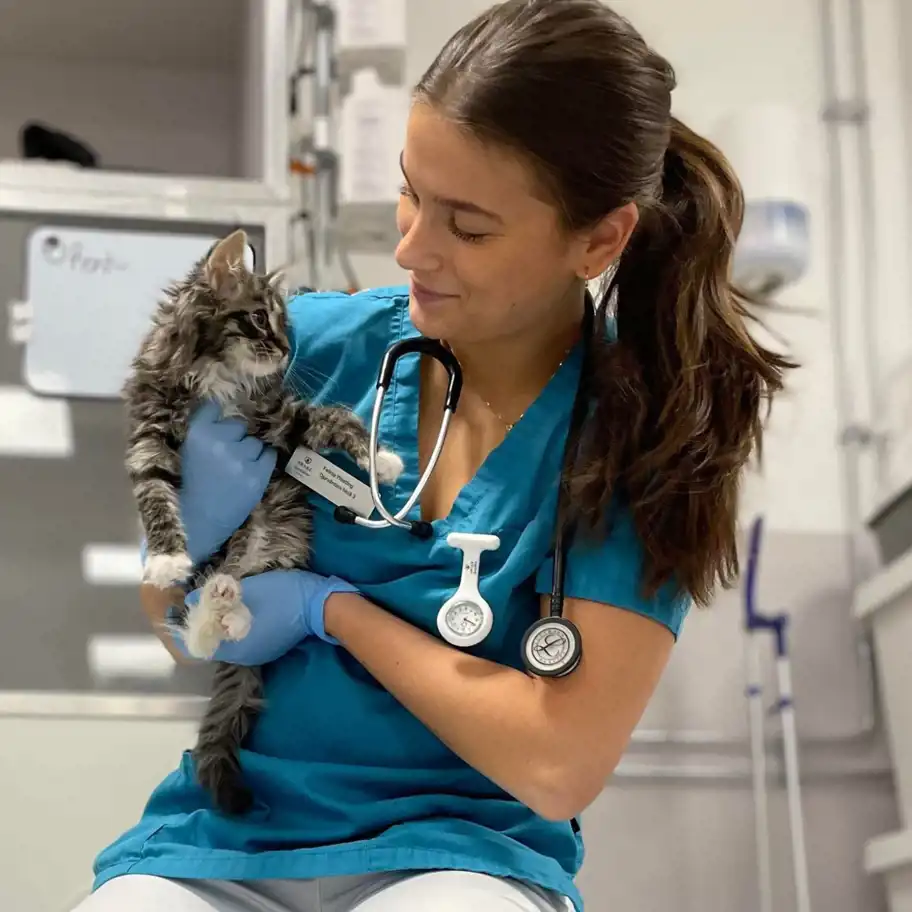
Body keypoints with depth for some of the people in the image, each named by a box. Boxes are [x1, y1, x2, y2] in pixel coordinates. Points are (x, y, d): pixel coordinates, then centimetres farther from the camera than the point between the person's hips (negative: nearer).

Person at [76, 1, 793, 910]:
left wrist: (332, 607, -9)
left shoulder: (640, 427, -7)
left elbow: (560, 767, -14)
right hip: (228, 837, 3)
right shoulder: (317, 341, 0)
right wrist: (194, 527, -11)